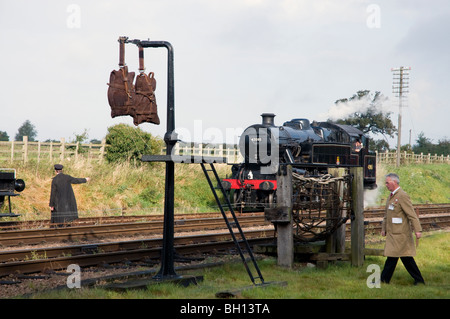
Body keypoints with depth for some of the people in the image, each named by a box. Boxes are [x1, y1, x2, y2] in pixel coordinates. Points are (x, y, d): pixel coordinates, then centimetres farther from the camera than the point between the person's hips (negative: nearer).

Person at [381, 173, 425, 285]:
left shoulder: (402, 196, -14)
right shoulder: (391, 196, 15)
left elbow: (412, 214, -19)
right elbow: (387, 215, 24)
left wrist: (418, 230, -23)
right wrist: (383, 228, 21)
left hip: (399, 233, -9)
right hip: (392, 233, 9)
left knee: (392, 257, -4)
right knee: (406, 257, 10)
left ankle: (384, 280, 3)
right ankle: (419, 280, 16)